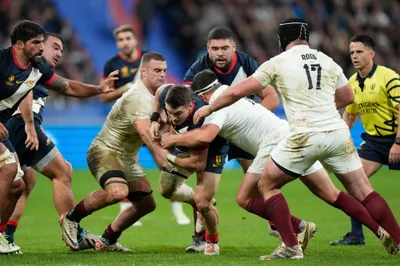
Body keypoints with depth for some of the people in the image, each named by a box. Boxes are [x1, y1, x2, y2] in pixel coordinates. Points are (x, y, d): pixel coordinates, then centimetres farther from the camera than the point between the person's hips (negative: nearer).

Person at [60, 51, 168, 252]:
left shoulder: (157, 96, 5)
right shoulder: (138, 99, -26)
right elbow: (147, 134, -39)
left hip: (127, 158, 10)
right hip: (105, 151, -10)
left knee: (147, 204, 10)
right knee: (118, 191, -36)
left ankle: (107, 240, 26)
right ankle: (71, 218, -14)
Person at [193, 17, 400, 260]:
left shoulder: (278, 63, 3)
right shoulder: (328, 62, 14)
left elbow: (237, 92, 3)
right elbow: (347, 97, 29)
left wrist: (209, 108, 18)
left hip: (305, 136, -4)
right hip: (338, 132, 4)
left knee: (267, 185, 12)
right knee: (364, 191, 12)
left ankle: (291, 247, 2)